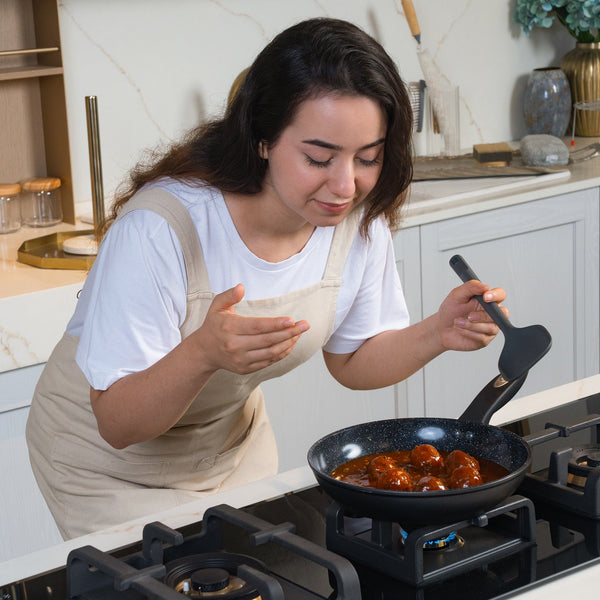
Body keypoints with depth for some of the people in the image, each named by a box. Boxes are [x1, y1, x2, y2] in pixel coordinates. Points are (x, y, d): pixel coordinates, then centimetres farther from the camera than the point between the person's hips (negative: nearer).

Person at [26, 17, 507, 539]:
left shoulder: (360, 219, -18)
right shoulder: (161, 229, -36)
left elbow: (354, 362, -2)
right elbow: (117, 423, -32)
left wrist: (440, 333, -22)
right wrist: (204, 353, -51)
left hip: (234, 446, 6)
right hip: (110, 464, -5)